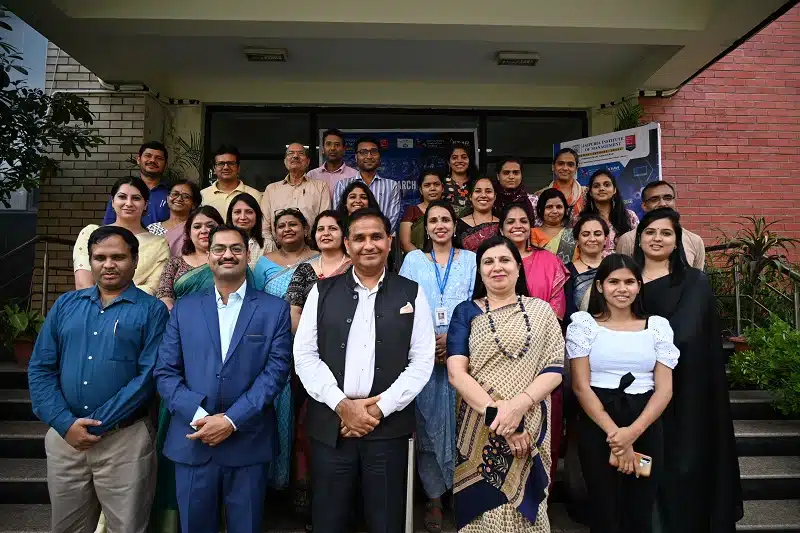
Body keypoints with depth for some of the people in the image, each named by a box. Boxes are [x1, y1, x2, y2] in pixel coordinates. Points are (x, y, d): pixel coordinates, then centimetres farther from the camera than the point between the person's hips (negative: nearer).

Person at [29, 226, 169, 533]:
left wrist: (97, 424, -14)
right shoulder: (65, 305, 8)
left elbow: (149, 376, -11)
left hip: (125, 439, -3)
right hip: (64, 437, 4)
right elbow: (40, 369, 5)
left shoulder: (152, 310, -4)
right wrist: (65, 423, -8)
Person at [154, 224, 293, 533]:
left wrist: (232, 420, -14)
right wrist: (198, 416, -13)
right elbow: (165, 372, 2)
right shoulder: (184, 308, 7)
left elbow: (276, 372, -7)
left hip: (248, 443, -1)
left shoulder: (275, 309, 0)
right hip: (192, 442, 2)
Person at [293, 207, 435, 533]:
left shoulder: (411, 293, 4)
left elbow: (421, 361, -1)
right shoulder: (323, 291, 5)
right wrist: (342, 404, -10)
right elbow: (305, 355, 0)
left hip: (388, 426, 0)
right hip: (330, 424, 1)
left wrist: (381, 408, -10)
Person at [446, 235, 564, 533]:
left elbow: (555, 369, -3)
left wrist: (518, 405, -19)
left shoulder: (540, 311, 5)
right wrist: (495, 413, -19)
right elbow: (456, 373, -8)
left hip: (529, 429, 1)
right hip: (478, 431, 0)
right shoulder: (466, 312, 2)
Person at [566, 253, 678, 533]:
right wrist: (614, 434, -14)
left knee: (641, 510, 11)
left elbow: (665, 389, -1)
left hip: (646, 426, 2)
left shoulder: (658, 325, 6)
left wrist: (633, 432, -15)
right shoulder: (584, 323, -1)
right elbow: (580, 386, -6)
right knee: (603, 509, 8)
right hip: (597, 425, -2)